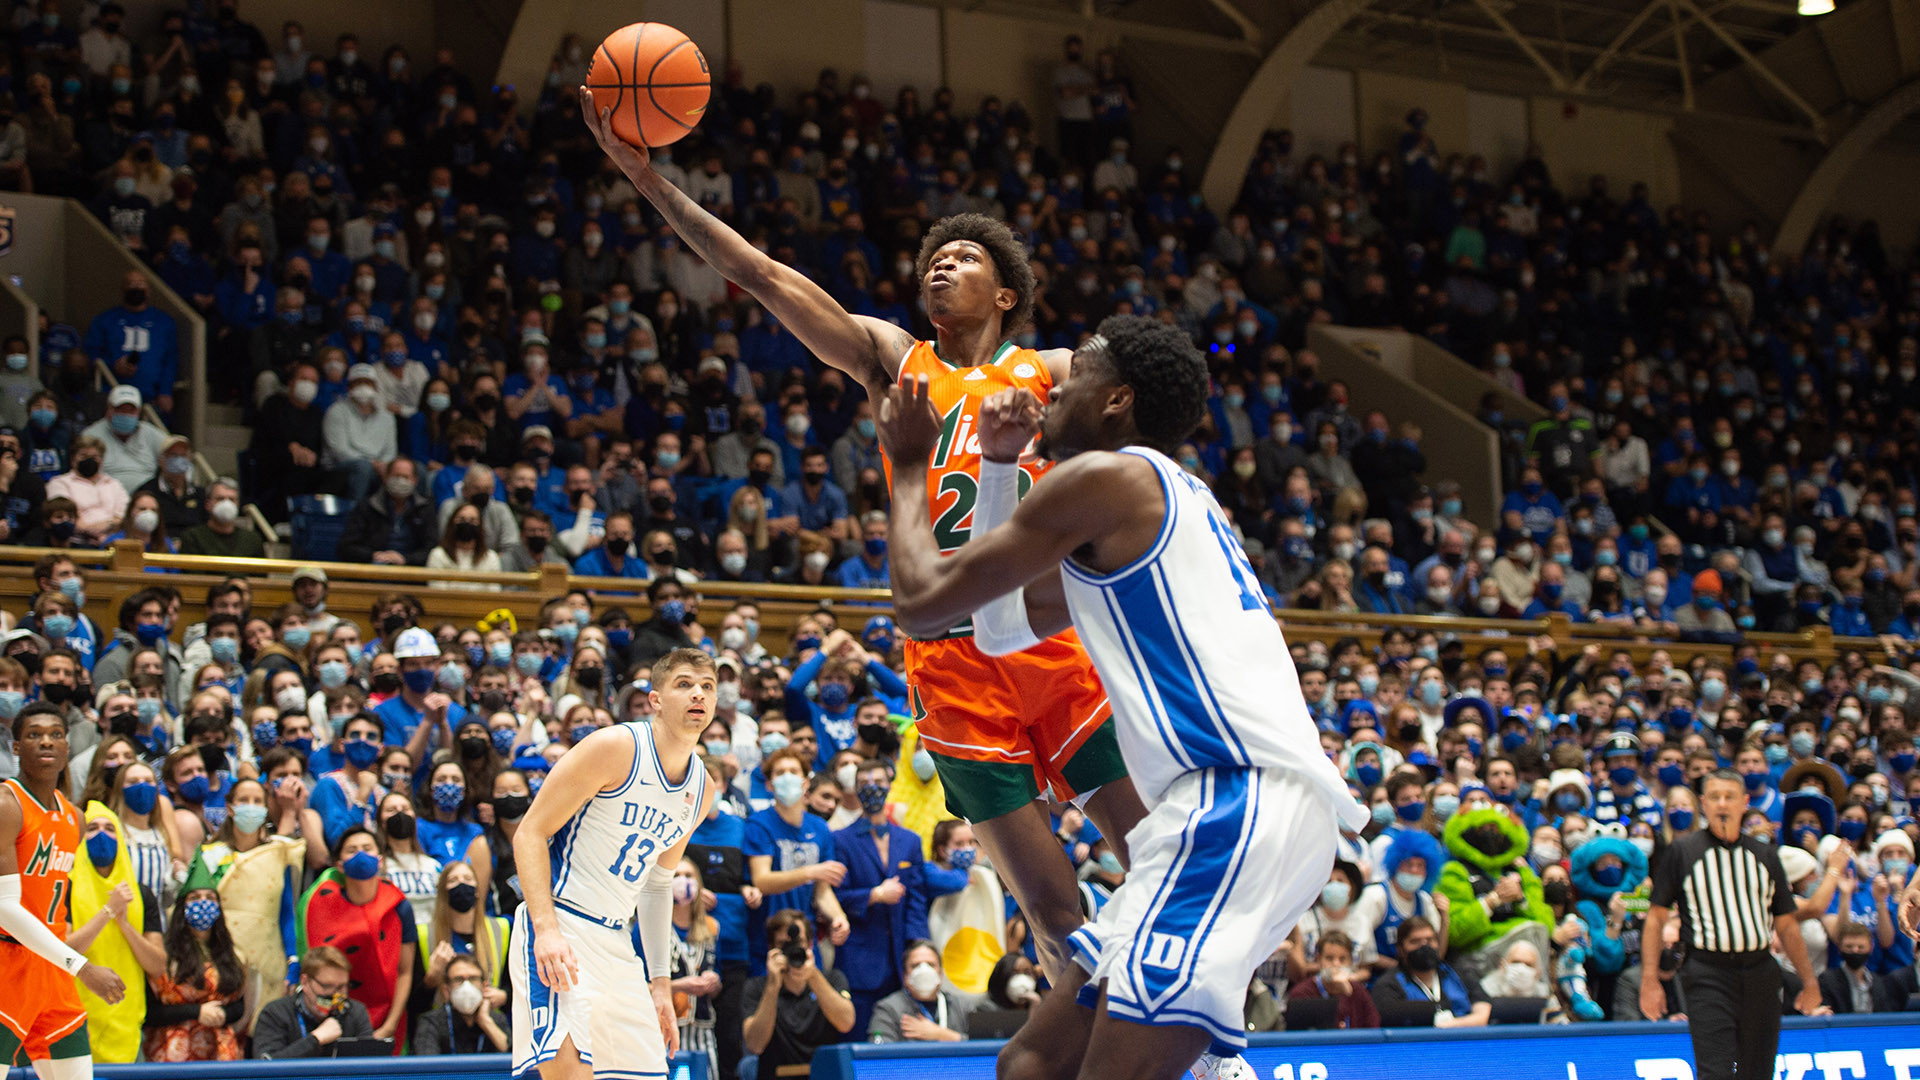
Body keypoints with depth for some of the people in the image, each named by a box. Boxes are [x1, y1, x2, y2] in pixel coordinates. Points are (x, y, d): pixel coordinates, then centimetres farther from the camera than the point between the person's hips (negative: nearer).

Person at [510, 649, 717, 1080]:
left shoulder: (701, 789, 12)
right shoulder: (615, 747, -10)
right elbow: (529, 834, -12)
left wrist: (660, 983, 17)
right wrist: (547, 929, -24)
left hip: (618, 942, 8)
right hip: (557, 929, -8)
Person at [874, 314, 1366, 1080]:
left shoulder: (1108, 475, -3)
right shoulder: (1155, 500, 27)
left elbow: (921, 602, -1)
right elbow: (1001, 623, 35)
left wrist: (910, 464, 16)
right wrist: (998, 463, 29)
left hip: (1238, 801, -10)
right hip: (1230, 803, 11)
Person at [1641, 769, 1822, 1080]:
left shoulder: (1765, 856, 15)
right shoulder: (1681, 852, 5)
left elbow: (1786, 925, 18)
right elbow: (1656, 918, 4)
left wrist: (1809, 981, 14)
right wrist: (1649, 979, -5)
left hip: (1761, 976, 4)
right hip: (1708, 975, -4)